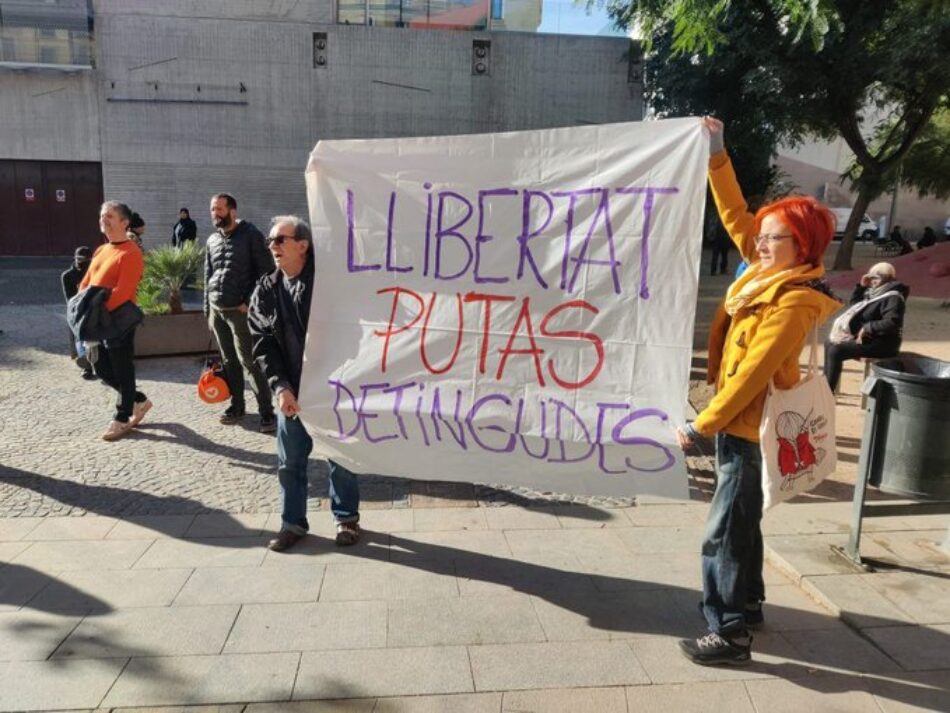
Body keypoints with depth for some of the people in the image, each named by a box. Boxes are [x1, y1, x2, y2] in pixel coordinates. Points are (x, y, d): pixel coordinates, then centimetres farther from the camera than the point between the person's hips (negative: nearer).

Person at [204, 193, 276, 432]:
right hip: (217, 310, 6)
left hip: (240, 310, -6)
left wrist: (250, 302, -13)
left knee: (249, 361, -7)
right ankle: (237, 407, 23)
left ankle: (267, 412, -2)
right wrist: (208, 311, 15)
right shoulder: (212, 240, 12)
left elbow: (266, 271, -8)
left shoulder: (250, 235, -5)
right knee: (229, 361, 12)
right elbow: (208, 277, 18)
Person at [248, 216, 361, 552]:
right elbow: (262, 344, 2)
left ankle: (347, 518, 28)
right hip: (292, 391, 4)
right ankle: (293, 522, 30)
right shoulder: (265, 291, 3)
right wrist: (280, 386, -9)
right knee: (290, 462, 11)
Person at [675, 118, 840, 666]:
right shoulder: (770, 273, 3)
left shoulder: (793, 302, -21)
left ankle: (730, 634, 7)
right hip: (741, 421, 9)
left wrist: (702, 424, -20)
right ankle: (748, 603, 36)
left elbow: (752, 373, -24)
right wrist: (718, 156, 6)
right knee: (742, 520, 21)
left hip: (750, 428, -9)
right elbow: (736, 218, 10)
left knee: (725, 531, -3)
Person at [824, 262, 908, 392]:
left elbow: (892, 323, -29)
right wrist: (861, 286, 9)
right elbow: (854, 304, 23)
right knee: (829, 342, 11)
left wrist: (867, 328, -24)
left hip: (881, 344, -11)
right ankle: (825, 384, 10)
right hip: (866, 337, 11)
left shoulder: (893, 298, -17)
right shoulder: (875, 292, 13)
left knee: (835, 350, -24)